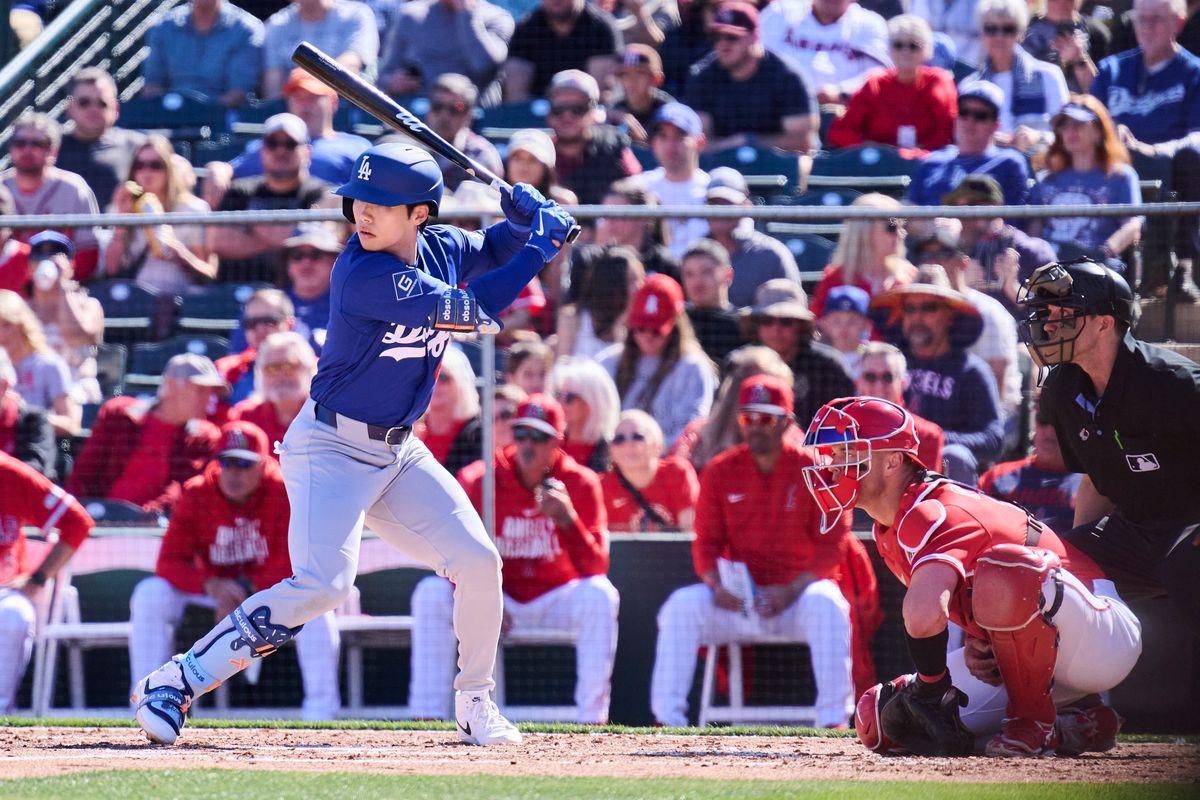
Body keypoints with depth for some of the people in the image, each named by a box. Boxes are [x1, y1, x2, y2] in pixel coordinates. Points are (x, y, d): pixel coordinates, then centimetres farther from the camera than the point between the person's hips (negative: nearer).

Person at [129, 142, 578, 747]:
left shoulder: (441, 249, 0)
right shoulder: (363, 273, -24)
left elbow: (493, 249, 23)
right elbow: (473, 310, -27)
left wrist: (525, 220, -1)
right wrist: (542, 246, -19)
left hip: (397, 450, 8)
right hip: (331, 446, -8)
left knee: (478, 562, 1)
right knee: (322, 584, -23)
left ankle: (474, 705, 20)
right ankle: (173, 684, -18)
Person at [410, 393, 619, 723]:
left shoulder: (580, 484, -9)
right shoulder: (484, 482, -8)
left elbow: (596, 568, -17)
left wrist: (568, 519, -33)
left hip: (555, 597, -1)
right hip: (500, 596, 1)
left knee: (599, 594, -31)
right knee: (431, 593, -23)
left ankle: (592, 717, -29)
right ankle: (425, 716, -23)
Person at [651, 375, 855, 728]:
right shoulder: (719, 472, 4)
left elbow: (831, 545, -7)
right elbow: (706, 541, 4)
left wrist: (792, 591, -21)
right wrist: (717, 586, -17)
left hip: (800, 591, -2)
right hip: (738, 598, 2)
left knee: (826, 605, -35)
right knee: (682, 606, -22)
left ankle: (833, 720, -35)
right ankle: (668, 720, -24)